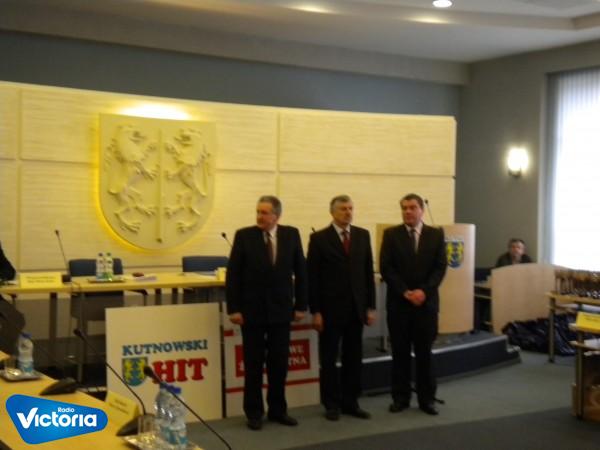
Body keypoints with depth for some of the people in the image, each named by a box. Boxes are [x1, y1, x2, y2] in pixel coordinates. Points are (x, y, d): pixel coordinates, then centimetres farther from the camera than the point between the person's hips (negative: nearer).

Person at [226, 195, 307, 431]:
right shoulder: (244, 235, -6)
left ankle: (277, 409, 22)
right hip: (252, 310, -2)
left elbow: (300, 271, 5)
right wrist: (234, 308, -9)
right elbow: (233, 274, -5)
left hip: (281, 310, 2)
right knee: (253, 364, 5)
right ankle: (254, 412, 17)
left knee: (279, 363, 8)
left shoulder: (291, 235, 0)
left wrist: (300, 305, 3)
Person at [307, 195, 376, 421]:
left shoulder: (362, 235, 7)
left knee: (354, 358, 9)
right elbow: (312, 277, -6)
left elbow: (368, 272, 8)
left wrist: (370, 306, 4)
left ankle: (350, 402, 20)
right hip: (330, 308, -3)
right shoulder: (319, 238, -5)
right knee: (329, 359, 6)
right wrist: (315, 311, -10)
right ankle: (332, 404, 17)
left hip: (356, 308, 4)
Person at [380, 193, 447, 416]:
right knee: (400, 353, 5)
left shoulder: (436, 234, 5)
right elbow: (386, 268, -4)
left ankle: (427, 399, 13)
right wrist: (405, 292, -13)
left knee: (424, 352, 5)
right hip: (398, 302, 0)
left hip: (426, 302, 0)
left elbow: (440, 267, -1)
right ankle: (400, 397, 14)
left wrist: (423, 291, -14)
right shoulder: (391, 234, 2)